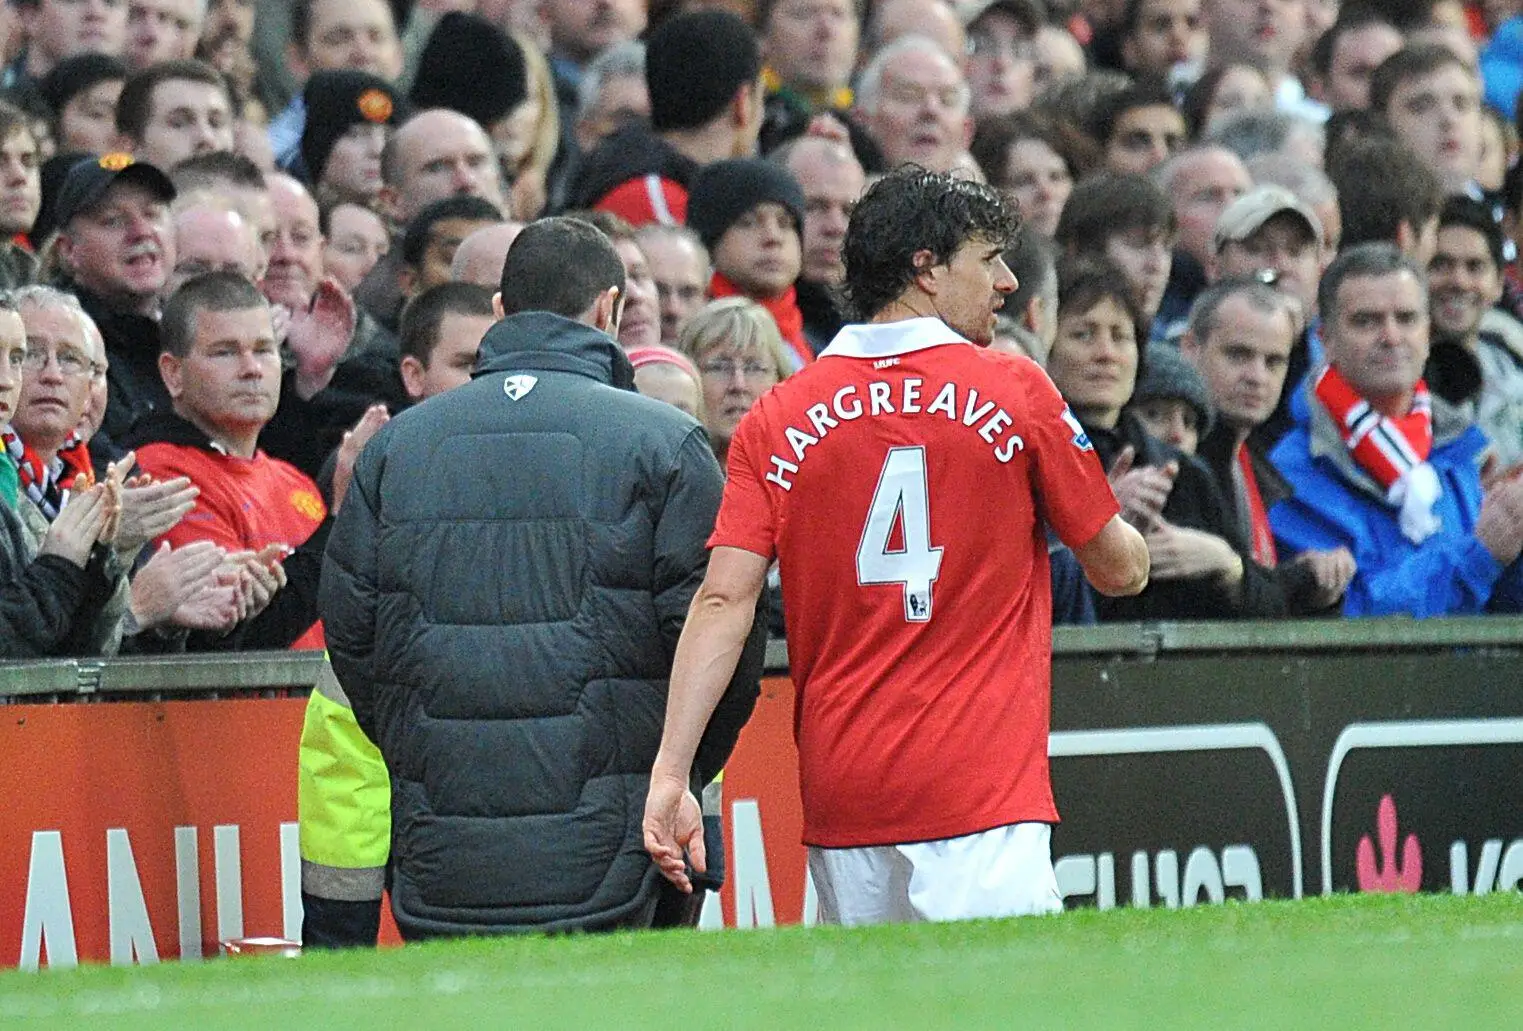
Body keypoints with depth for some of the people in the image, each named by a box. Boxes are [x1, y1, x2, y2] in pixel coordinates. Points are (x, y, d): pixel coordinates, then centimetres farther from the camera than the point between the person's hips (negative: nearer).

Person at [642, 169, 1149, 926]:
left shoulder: (779, 419, 6)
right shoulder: (1013, 393, 0)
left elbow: (724, 600, -3)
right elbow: (1121, 570, 9)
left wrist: (671, 774, -7)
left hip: (839, 797, 4)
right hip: (980, 793, -4)